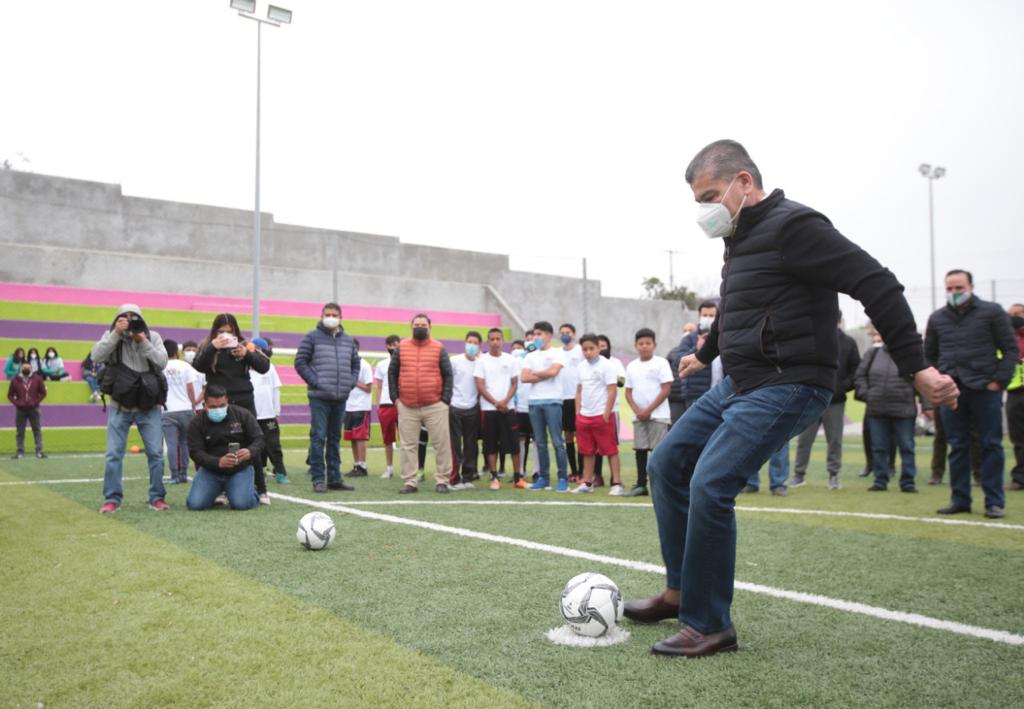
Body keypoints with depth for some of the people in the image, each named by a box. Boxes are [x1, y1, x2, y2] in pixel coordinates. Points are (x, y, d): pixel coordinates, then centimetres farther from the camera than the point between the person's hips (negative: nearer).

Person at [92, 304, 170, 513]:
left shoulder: (153, 336, 3)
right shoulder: (111, 336, 3)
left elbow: (162, 361, -10)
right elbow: (96, 357, -15)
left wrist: (143, 342, -20)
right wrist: (116, 333, -21)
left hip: (149, 406, 0)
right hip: (119, 406, 0)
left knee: (156, 453, -1)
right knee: (113, 454, -1)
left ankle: (157, 497, 9)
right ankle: (112, 499, 10)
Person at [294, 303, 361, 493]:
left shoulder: (348, 340, 14)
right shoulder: (312, 337, -1)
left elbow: (356, 363, 21)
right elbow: (300, 361, -4)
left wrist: (351, 382, 7)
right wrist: (314, 381, -11)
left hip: (341, 397, 5)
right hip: (319, 397, -5)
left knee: (335, 438, 11)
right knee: (318, 437, -5)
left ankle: (335, 478, 17)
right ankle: (318, 479, 1)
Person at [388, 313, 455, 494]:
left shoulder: (439, 348, 4)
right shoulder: (401, 347, 8)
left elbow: (448, 375, 4)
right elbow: (392, 373, 11)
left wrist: (445, 399, -4)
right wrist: (395, 397, 2)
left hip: (435, 406, -1)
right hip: (407, 407, 1)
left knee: (442, 444, 0)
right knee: (408, 446, 4)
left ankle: (442, 481, 9)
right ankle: (409, 482, 11)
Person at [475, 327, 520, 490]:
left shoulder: (511, 359, 6)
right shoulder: (481, 360, 1)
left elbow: (515, 384, 4)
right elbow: (480, 386, -3)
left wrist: (505, 401, -11)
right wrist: (496, 403, -11)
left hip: (508, 407, 1)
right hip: (488, 408, -1)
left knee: (513, 443, 1)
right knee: (491, 445, 2)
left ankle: (517, 476, 10)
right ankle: (495, 477, 9)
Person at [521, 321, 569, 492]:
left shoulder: (558, 353, 2)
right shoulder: (531, 356, 16)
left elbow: (552, 371, -15)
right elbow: (524, 378, 3)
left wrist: (535, 373, 0)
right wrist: (544, 375, -5)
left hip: (552, 401, -5)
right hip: (534, 401, 5)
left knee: (557, 442, -6)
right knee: (540, 442, 7)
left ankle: (563, 479, -3)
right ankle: (543, 478, 13)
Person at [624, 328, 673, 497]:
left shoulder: (661, 363, -4)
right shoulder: (632, 366, 10)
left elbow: (666, 389, -9)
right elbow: (628, 392, 11)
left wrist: (649, 410, -12)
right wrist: (637, 410, -6)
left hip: (658, 415, -5)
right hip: (639, 416, 5)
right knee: (640, 450, 5)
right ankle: (641, 484, 12)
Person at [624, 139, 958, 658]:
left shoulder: (792, 226, -14)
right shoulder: (741, 238, 14)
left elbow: (877, 284, -19)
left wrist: (916, 369, -23)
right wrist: (704, 354, 46)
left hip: (786, 387, -10)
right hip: (736, 383, 10)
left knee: (710, 486, -18)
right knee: (666, 464, 10)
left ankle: (710, 626, -2)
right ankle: (680, 592, 21)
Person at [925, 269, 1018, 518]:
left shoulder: (992, 312, 2)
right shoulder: (937, 318, 11)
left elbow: (1011, 349, 1)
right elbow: (929, 355, 18)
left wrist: (1000, 380, -8)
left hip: (985, 389, -3)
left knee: (991, 445, 1)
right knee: (957, 447, 7)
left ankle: (994, 502, 7)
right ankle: (960, 499, 14)